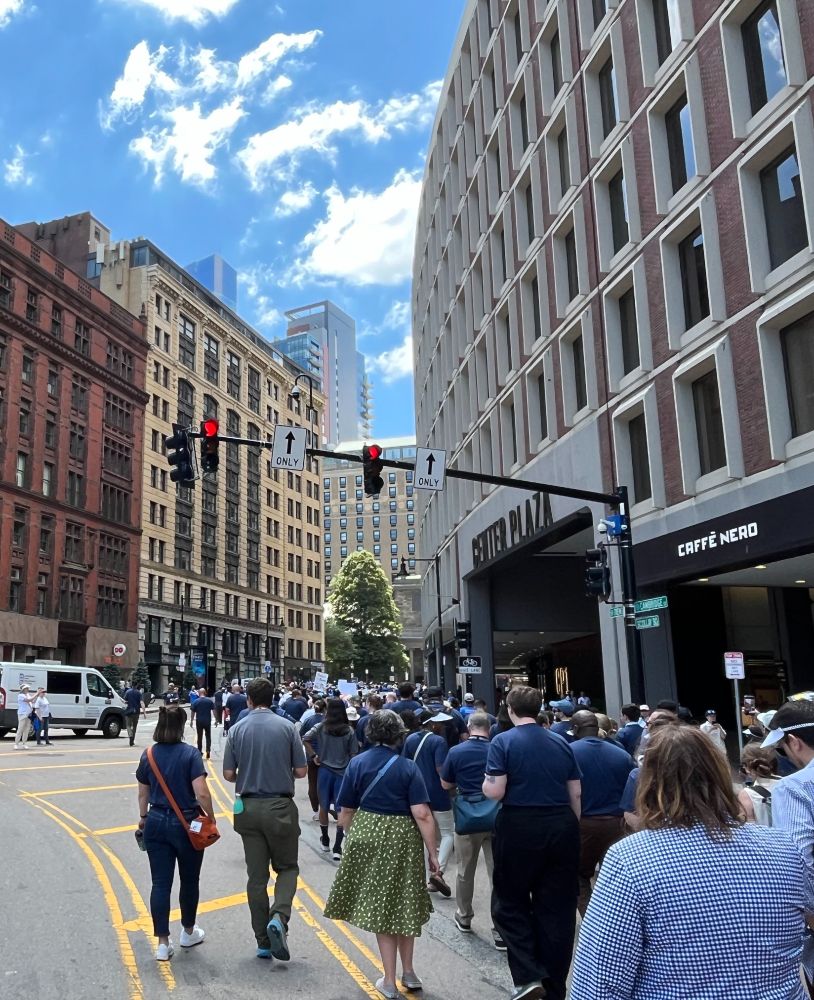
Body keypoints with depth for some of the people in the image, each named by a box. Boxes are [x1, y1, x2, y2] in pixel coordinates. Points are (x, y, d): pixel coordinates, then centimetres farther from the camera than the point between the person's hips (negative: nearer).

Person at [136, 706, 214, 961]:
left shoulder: (148, 755, -1)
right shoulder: (190, 754, -14)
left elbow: (143, 794, 9)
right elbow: (201, 793, -20)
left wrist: (143, 818, 25)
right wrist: (211, 818, -6)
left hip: (156, 823, 3)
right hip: (187, 825, -3)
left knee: (160, 883, 7)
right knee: (189, 880, 16)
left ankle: (163, 942, 6)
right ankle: (188, 932, 32)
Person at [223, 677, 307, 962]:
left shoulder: (237, 729, -1)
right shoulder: (287, 727, -6)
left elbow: (228, 774, 0)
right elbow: (301, 771, -4)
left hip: (249, 808, 2)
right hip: (281, 807, -2)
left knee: (256, 876, 10)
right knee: (287, 867, 13)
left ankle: (263, 941, 15)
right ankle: (279, 917, -12)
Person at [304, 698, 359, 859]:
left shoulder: (321, 727, -4)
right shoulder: (349, 730, -5)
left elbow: (305, 740, -13)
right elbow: (353, 754, -3)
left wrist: (313, 756, -2)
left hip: (325, 770, 1)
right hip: (343, 772, -1)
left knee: (324, 807, 18)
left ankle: (325, 841, 33)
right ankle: (337, 848, -2)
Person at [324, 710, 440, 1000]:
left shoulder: (357, 763, -1)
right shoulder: (408, 767, -7)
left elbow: (345, 813, 3)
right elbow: (422, 815, -14)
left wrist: (353, 839, 20)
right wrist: (432, 853, -6)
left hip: (366, 835, 1)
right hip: (402, 838, -1)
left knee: (380, 908, 11)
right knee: (404, 905, 18)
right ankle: (408, 972, 28)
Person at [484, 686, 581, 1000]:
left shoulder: (503, 742, -7)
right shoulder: (561, 743, 7)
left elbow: (495, 791, -14)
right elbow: (576, 793, 9)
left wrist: (485, 783, 7)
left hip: (520, 827, -4)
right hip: (561, 827, 4)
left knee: (510, 903, 12)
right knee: (557, 907, 11)